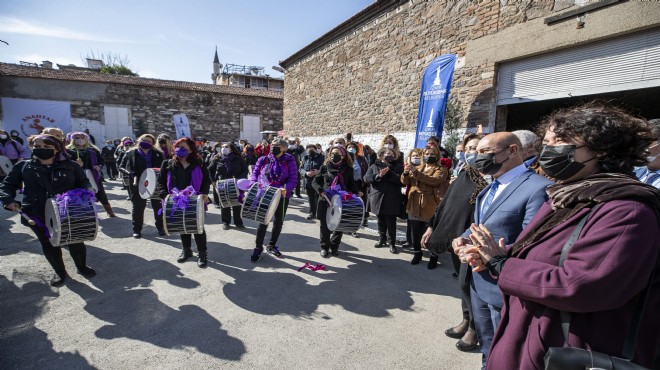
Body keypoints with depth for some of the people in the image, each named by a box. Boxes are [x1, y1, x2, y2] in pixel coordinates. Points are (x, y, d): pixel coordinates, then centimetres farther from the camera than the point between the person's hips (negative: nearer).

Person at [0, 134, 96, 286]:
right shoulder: (23, 167, 4)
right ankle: (60, 272, 35)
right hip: (38, 215, 2)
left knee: (75, 241, 7)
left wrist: (86, 191, -14)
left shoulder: (70, 166, 1)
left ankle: (82, 266, 32)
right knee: (49, 245, 15)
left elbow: (83, 182, 8)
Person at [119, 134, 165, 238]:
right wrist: (132, 174, -13)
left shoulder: (157, 154, 4)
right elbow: (121, 167, 4)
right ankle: (137, 229, 20)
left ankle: (160, 227, 22)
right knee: (138, 206, 7)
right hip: (138, 184, -1)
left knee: (158, 205, 8)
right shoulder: (131, 153, 1)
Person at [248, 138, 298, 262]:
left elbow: (293, 179, -9)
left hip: (281, 195, 1)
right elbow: (255, 173, 8)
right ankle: (258, 247, 18)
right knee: (263, 221, -1)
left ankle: (272, 245, 34)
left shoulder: (289, 161, -4)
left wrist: (286, 189, -28)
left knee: (279, 221, 13)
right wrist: (254, 184, -12)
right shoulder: (263, 160, 2)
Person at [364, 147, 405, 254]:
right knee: (381, 221, 14)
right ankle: (382, 239, 31)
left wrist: (388, 174, -18)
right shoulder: (374, 166, 7)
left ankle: (392, 243, 12)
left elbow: (402, 180, -11)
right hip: (378, 198, 2)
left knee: (391, 222, 0)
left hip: (392, 200, -2)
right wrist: (378, 176, -20)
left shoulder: (399, 167, 4)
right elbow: (367, 177, -5)